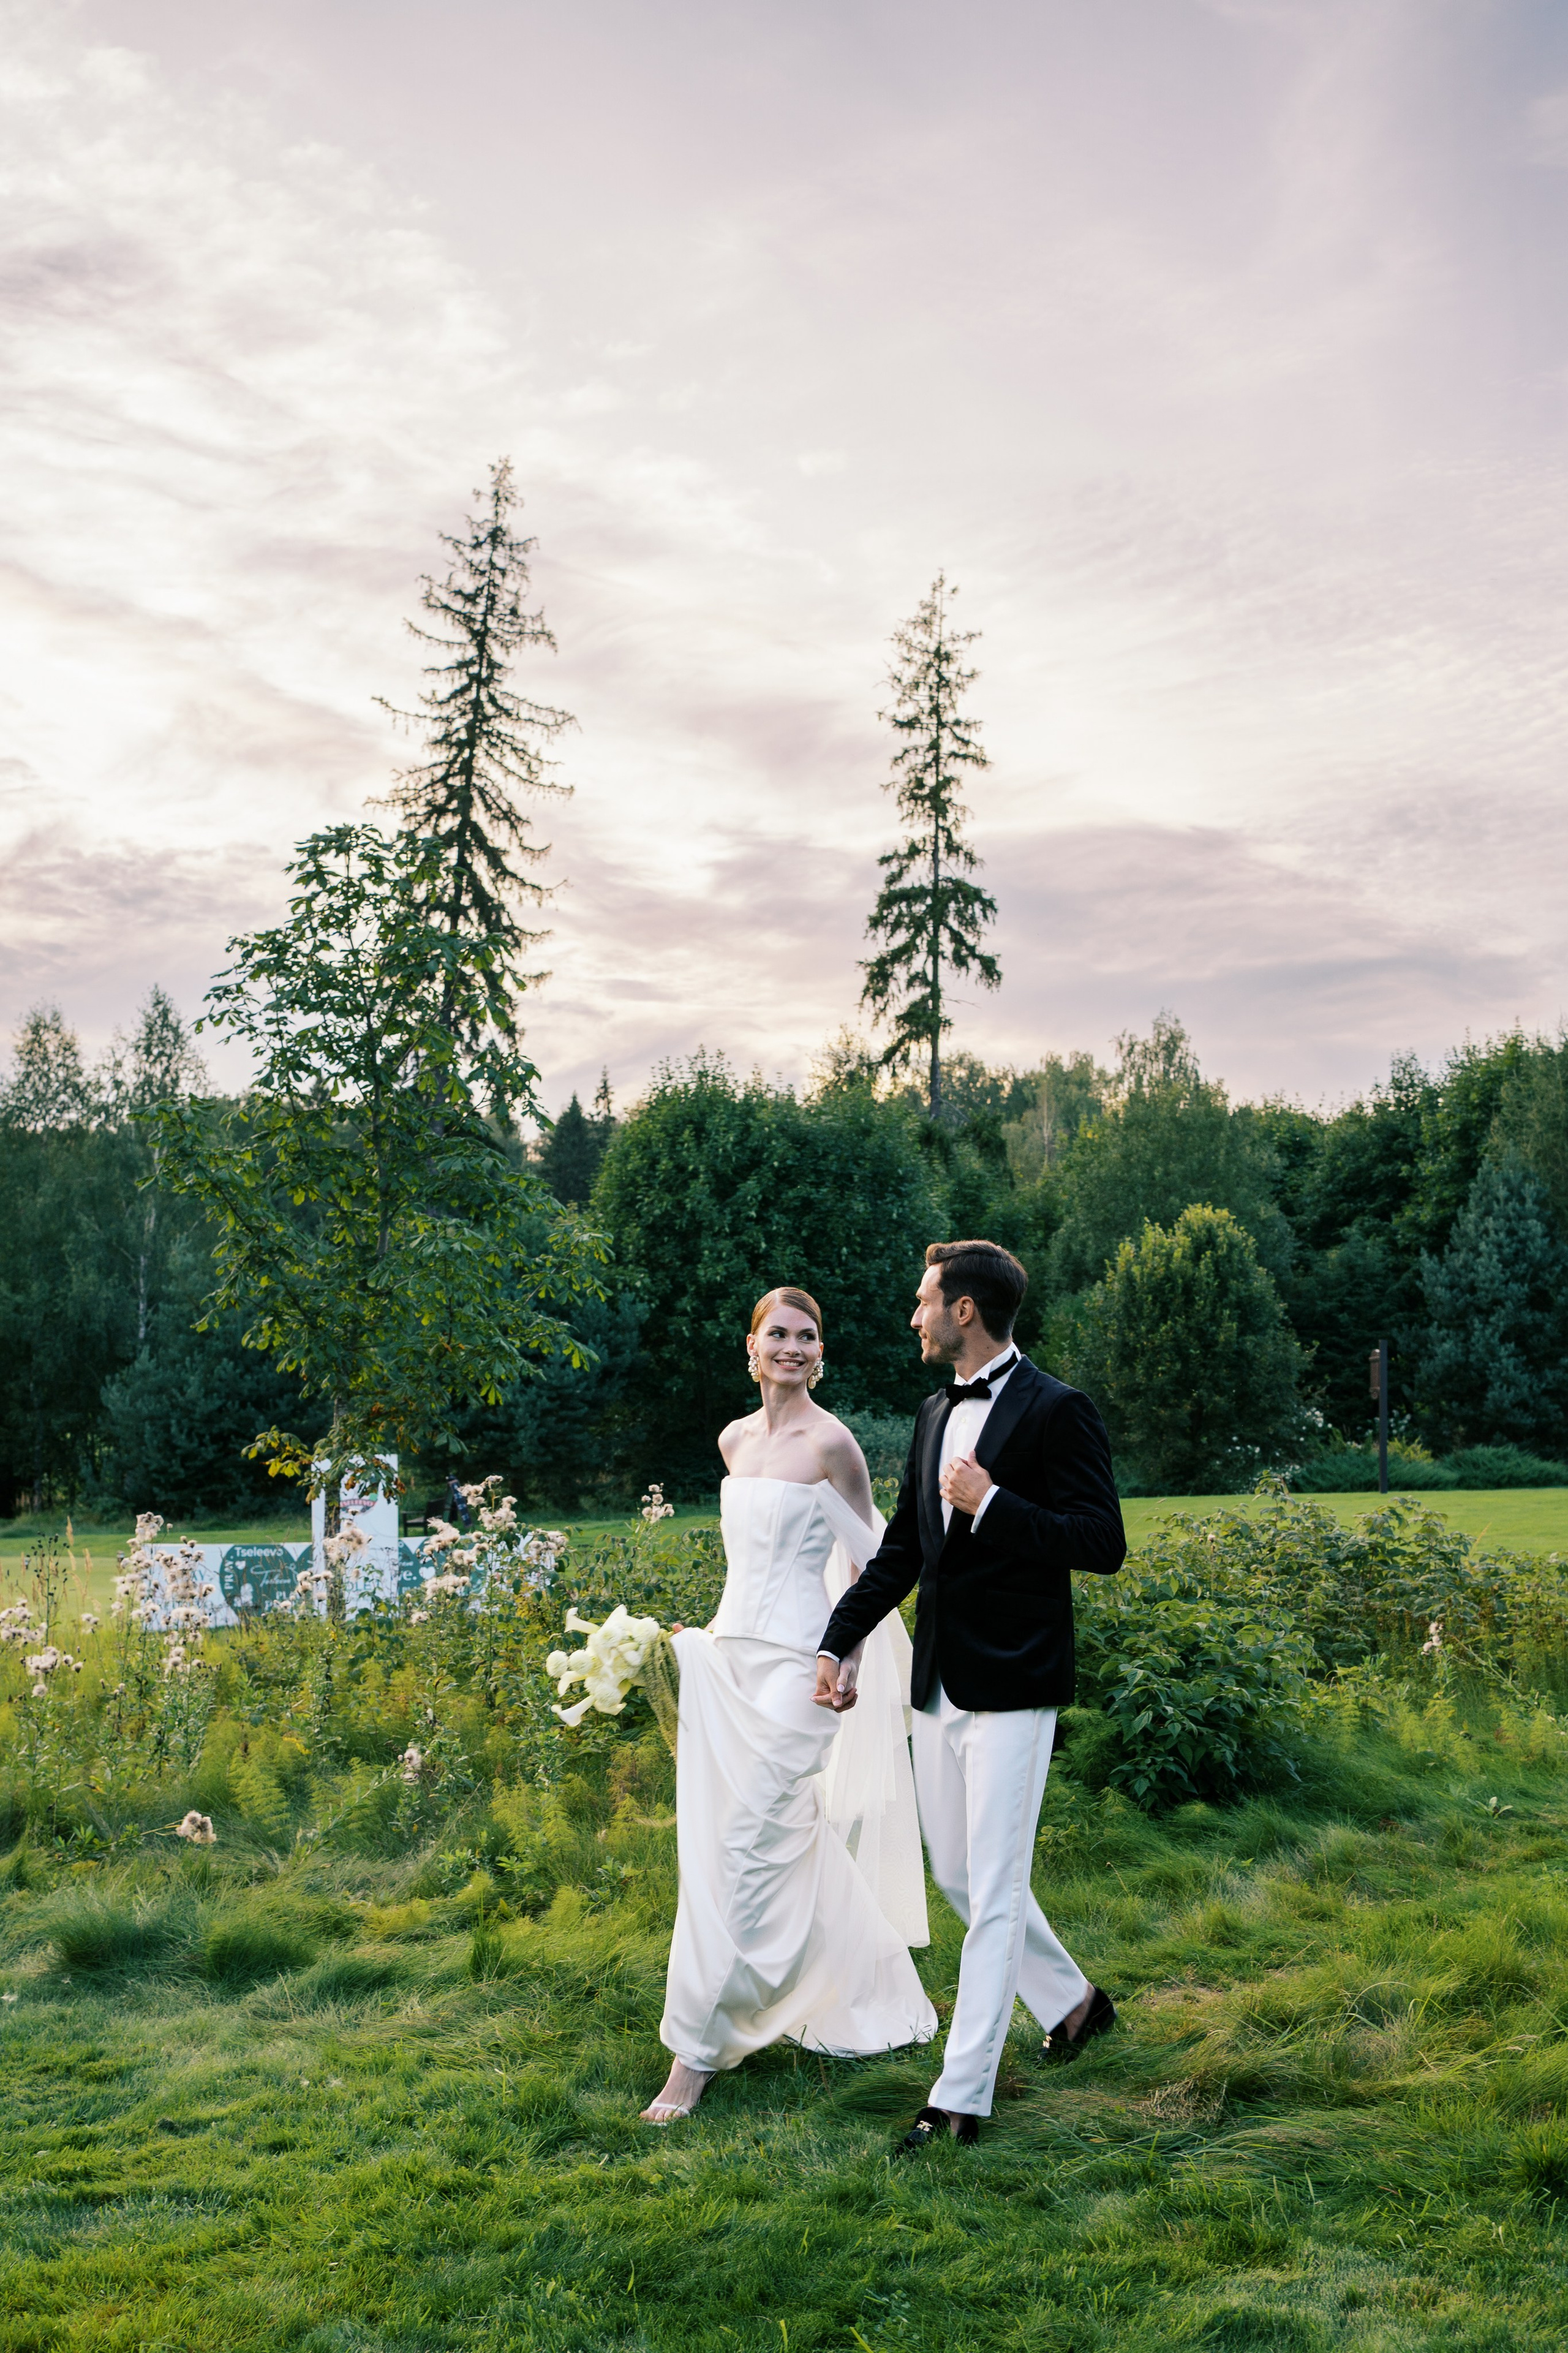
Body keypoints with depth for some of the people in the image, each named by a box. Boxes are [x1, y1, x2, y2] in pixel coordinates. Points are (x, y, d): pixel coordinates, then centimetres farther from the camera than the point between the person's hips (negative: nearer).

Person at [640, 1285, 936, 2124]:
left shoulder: (830, 1442, -9)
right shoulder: (735, 1440, 11)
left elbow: (866, 1560, -5)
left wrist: (851, 1665, -10)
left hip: (793, 1665, -7)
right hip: (731, 1657, 7)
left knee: (747, 1849, -7)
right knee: (792, 1847, 13)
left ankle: (696, 2052, 1)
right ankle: (871, 1994, 31)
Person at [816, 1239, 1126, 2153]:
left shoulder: (1056, 1411, -11)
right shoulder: (935, 1415, 13)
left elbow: (1104, 1543, -17)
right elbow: (901, 1550, 18)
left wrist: (992, 1504, -21)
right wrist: (839, 1641, 12)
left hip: (1012, 1687, -8)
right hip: (939, 1684, 8)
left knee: (992, 1890, -2)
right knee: (959, 1877, 17)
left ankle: (963, 2095, 6)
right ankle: (1072, 2000, 38)